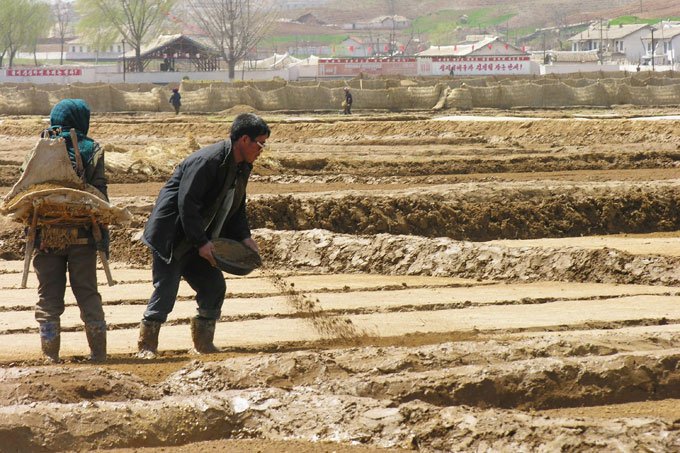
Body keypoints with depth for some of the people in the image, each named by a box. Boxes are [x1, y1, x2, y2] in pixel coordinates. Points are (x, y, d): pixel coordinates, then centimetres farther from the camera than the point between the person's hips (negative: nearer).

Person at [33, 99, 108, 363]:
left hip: (46, 233, 1)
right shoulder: (90, 149, 0)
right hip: (81, 233, -1)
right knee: (87, 292, 9)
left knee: (49, 295, 6)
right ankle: (98, 351, 6)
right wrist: (104, 232, -1)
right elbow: (99, 192, -4)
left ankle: (50, 353, 1)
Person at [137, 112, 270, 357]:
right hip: (172, 238, -9)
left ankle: (203, 344, 17)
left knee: (214, 287, 5)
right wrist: (201, 243, -25)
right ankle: (146, 345, 5)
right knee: (166, 291, -7)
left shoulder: (241, 168, 7)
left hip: (199, 242, 9)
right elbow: (187, 204, -26)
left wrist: (244, 237, 2)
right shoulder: (207, 161, -23)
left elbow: (236, 208, 18)